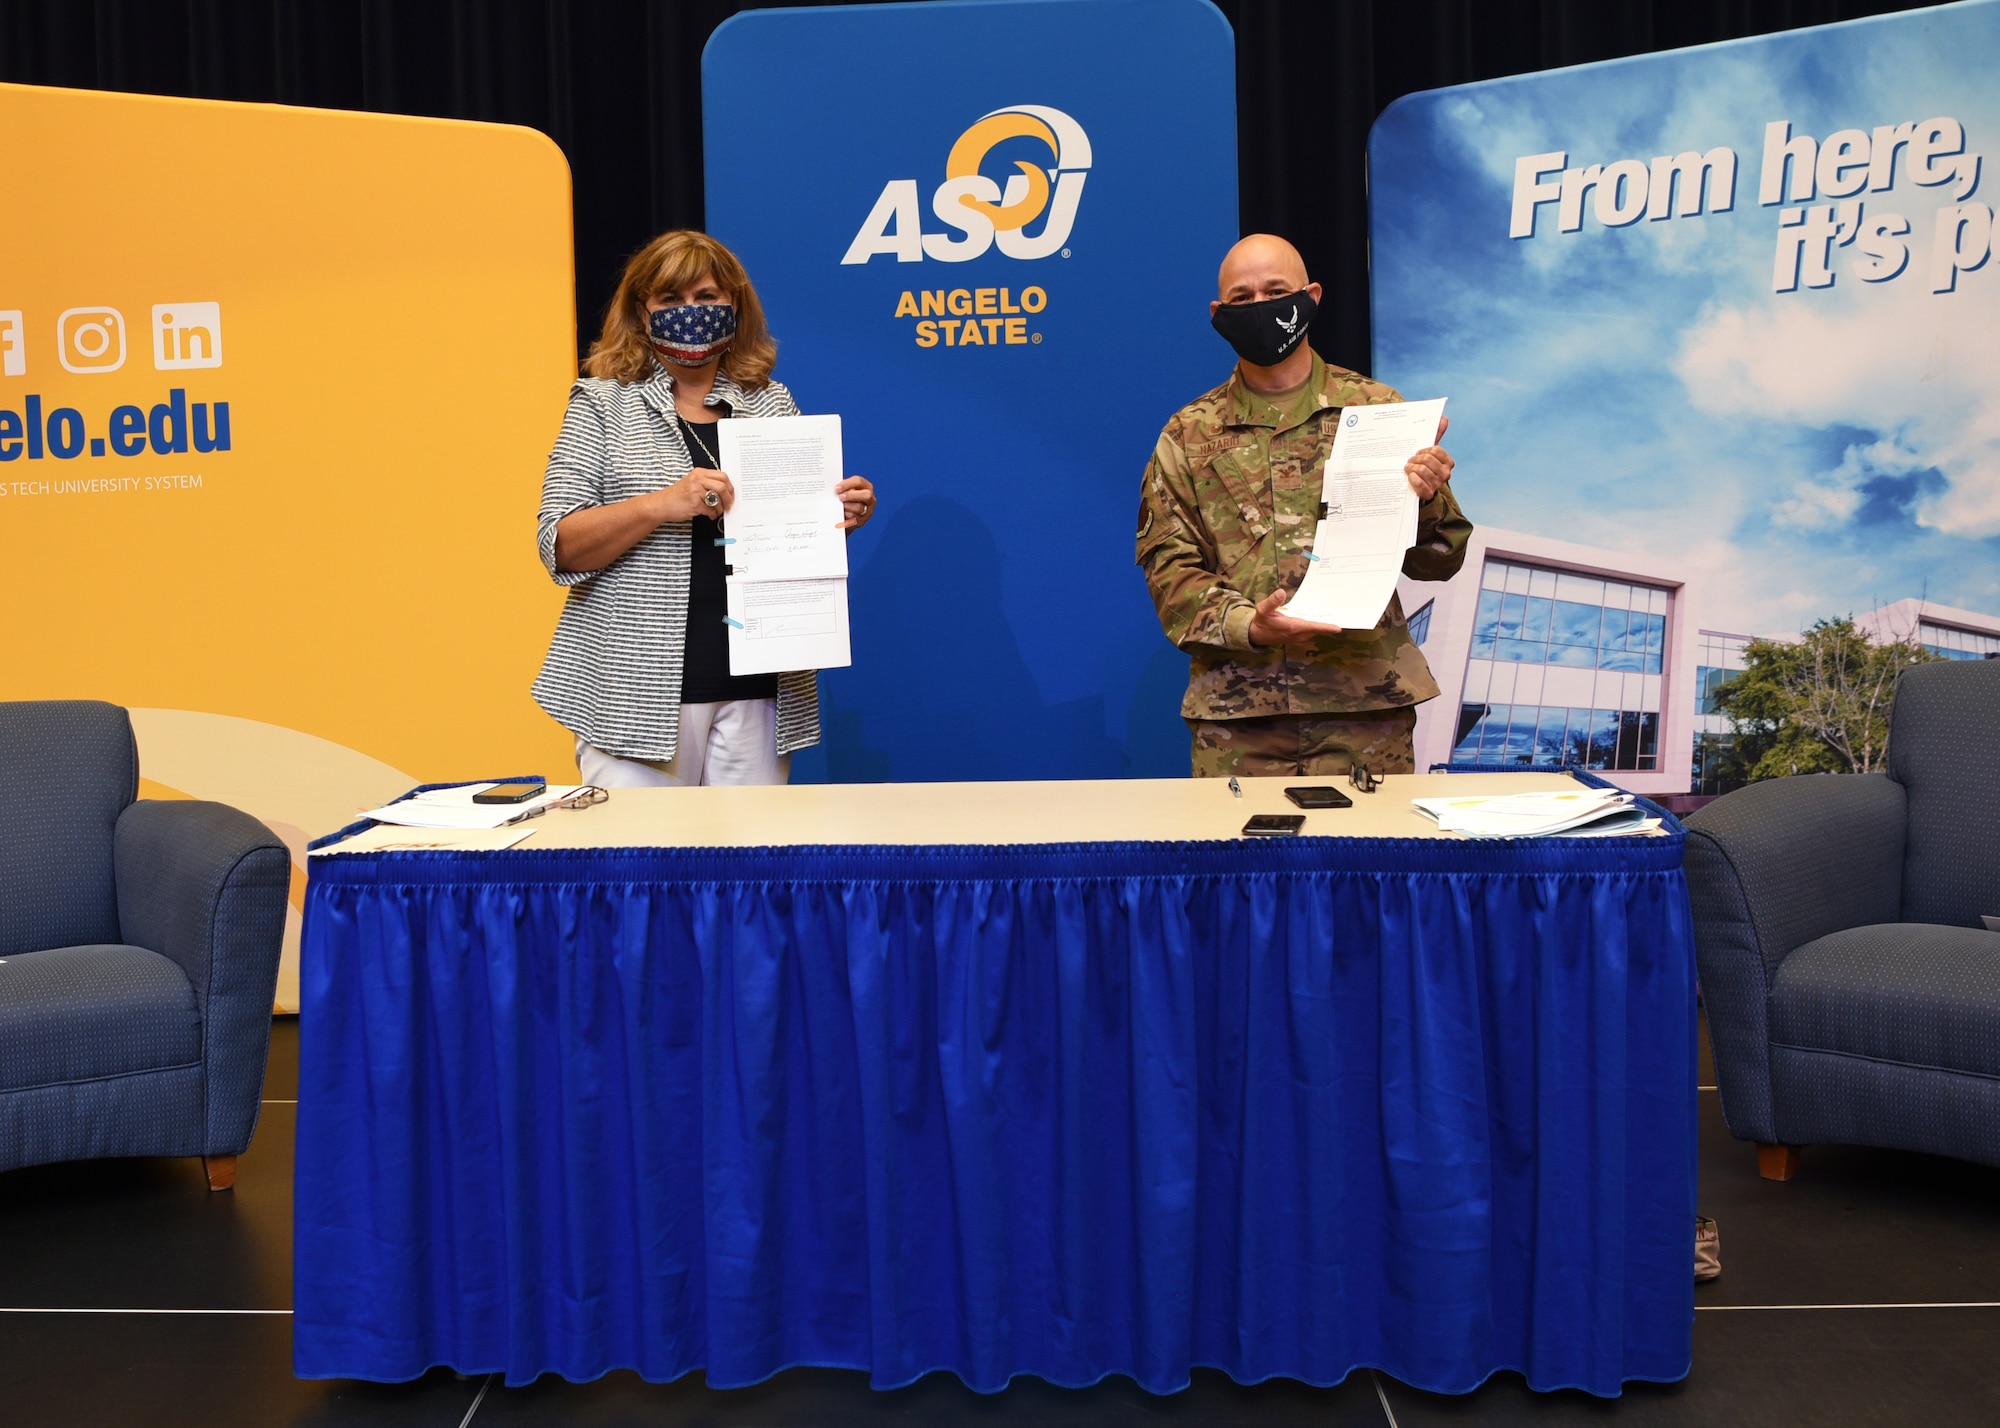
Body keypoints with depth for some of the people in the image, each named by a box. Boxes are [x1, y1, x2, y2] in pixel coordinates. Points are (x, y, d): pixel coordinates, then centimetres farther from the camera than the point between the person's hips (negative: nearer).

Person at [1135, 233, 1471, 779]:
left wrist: (1425, 502, -14)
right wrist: (1247, 626, -15)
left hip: (1366, 700, 0)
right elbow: (1169, 567, 3)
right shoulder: (1188, 436, 9)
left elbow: (1438, 560, 9)